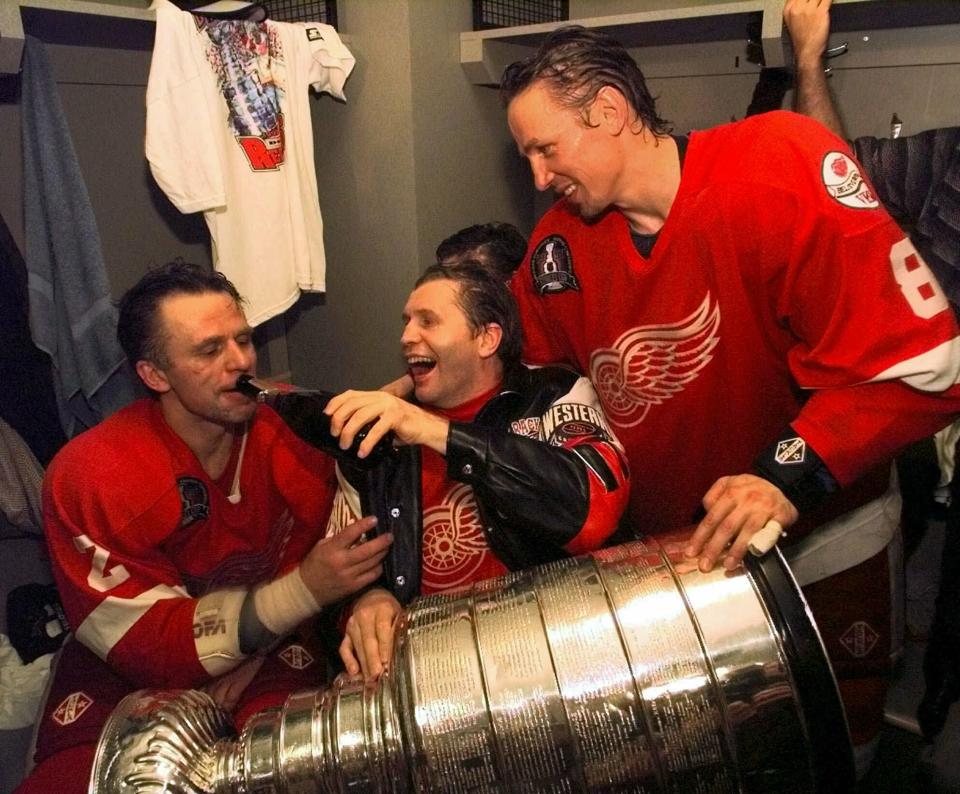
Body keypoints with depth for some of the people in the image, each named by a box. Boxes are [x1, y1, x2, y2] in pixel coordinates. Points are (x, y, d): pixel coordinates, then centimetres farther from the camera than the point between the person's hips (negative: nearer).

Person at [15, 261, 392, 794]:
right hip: (127, 675, 0)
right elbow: (143, 642, -21)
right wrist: (304, 589, -33)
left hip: (271, 651, 1)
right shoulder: (85, 477, -21)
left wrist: (251, 657, -17)